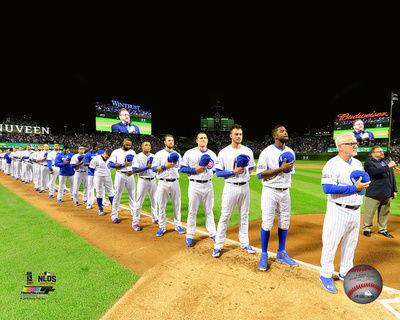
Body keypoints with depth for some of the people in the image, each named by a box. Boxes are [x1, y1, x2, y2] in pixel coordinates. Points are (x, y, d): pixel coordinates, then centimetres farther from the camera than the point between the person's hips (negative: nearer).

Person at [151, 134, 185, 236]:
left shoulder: (177, 155, 14)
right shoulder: (159, 154, 3)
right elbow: (154, 168, -5)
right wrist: (165, 166, -15)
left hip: (175, 182, 3)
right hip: (163, 183, -3)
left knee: (177, 204, 7)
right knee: (162, 205, 2)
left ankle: (178, 225, 20)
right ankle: (162, 227, 14)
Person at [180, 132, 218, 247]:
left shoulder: (212, 154, 8)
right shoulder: (189, 153, -1)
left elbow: (216, 170, 12)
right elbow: (183, 168, -2)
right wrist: (195, 170, -16)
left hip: (208, 185, 3)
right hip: (194, 185, -2)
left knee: (209, 210, 13)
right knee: (192, 211, 4)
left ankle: (212, 233, 26)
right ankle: (189, 236, 16)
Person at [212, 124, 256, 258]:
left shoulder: (248, 151, 8)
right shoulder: (224, 152, -4)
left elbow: (251, 169, 16)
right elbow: (218, 172, -6)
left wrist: (247, 170, -8)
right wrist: (234, 172, -18)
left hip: (245, 187, 4)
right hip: (230, 187, -4)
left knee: (244, 216, 13)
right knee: (224, 216, 0)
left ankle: (244, 243, 28)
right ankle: (218, 245, 11)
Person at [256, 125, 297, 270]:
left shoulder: (290, 152, 9)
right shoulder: (267, 152, -10)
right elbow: (260, 174, -17)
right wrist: (281, 169, -20)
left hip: (285, 192, 6)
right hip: (270, 192, -6)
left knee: (285, 223, 12)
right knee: (267, 224, 0)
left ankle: (281, 253, 28)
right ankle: (264, 255, 16)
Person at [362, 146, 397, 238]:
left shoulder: (387, 163, 20)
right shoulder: (368, 163, -3)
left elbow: (392, 177, 21)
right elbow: (374, 172, -23)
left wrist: (394, 190, 15)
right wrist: (388, 167, -24)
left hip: (387, 194, 7)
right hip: (374, 193, -7)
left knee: (385, 213, 13)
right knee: (370, 212, -1)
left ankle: (382, 229, 27)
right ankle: (366, 229, 14)